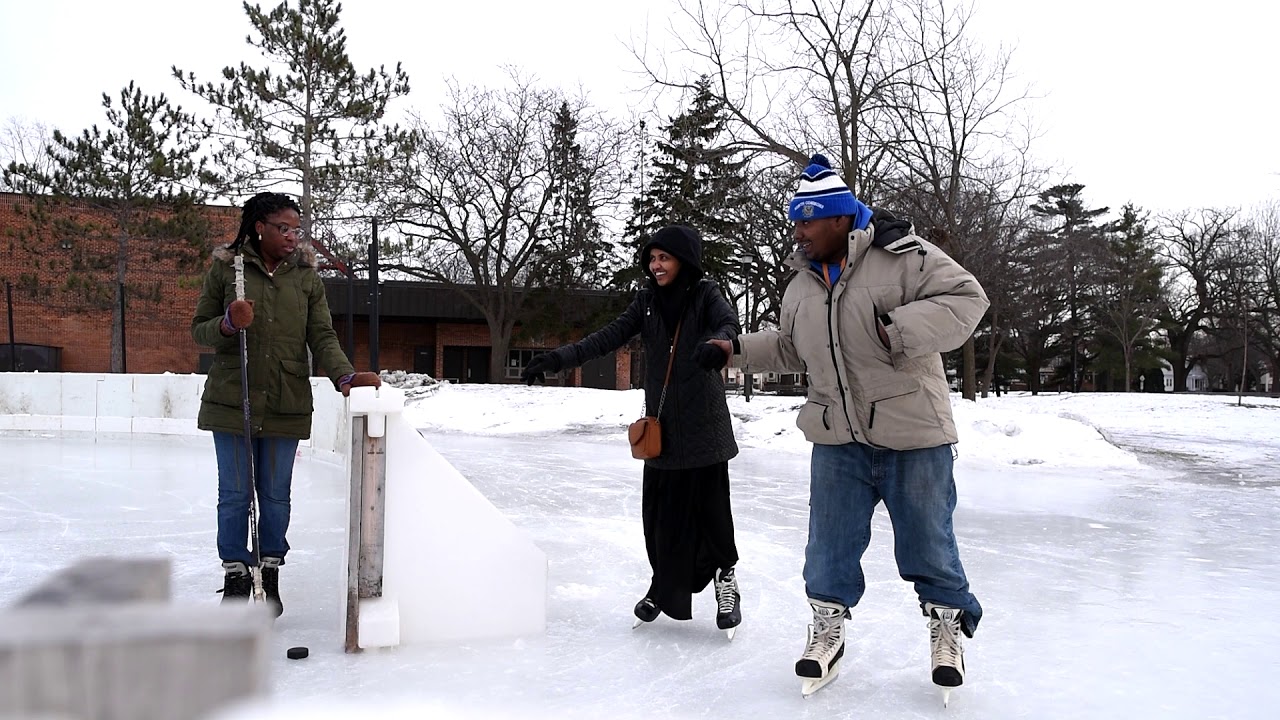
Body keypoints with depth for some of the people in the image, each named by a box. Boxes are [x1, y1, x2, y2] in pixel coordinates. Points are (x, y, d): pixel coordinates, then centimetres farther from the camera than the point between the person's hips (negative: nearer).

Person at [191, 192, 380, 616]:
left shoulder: (307, 277, 5)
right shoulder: (225, 269, 1)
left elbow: (322, 337, -1)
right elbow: (199, 330, 5)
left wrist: (345, 376, -18)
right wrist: (228, 324, -17)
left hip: (286, 405, 1)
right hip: (232, 401, -1)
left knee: (276, 496, 8)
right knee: (235, 494, 5)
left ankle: (269, 576, 24)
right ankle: (236, 576, 21)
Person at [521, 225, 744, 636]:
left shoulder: (705, 294, -3)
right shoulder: (647, 300, 7)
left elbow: (729, 323, -21)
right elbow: (609, 338, 1)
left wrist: (719, 343, -45)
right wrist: (557, 359, -10)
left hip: (703, 424, -3)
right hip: (661, 424, 3)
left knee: (709, 504, -3)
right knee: (659, 508, 4)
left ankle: (724, 574, 22)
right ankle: (665, 586, 22)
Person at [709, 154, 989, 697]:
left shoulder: (903, 257, -13)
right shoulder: (802, 282, 8)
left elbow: (966, 299, -18)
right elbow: (792, 349, 20)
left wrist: (902, 330, -29)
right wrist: (738, 349, 11)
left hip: (913, 436, -5)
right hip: (837, 439, 5)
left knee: (927, 542, 8)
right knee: (830, 541, 10)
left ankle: (948, 626, 31)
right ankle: (826, 632, 28)